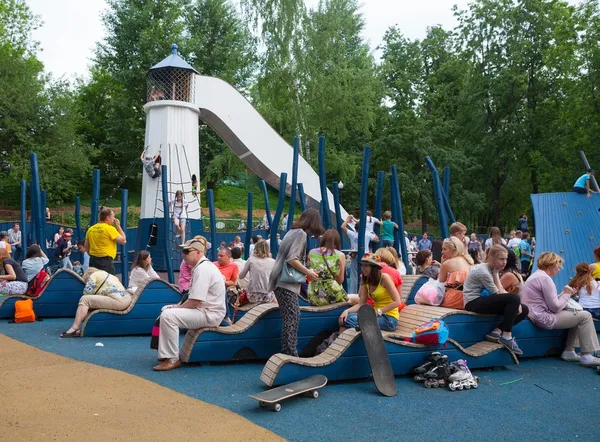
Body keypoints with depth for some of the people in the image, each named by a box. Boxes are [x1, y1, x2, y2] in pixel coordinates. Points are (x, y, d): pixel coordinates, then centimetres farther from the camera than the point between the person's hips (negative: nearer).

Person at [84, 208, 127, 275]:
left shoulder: (90, 229, 9)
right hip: (106, 260, -7)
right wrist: (118, 226, -1)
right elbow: (123, 240, -9)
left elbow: (86, 247, 13)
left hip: (93, 260, 7)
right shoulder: (110, 229, -11)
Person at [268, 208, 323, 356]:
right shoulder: (301, 234, -11)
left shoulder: (293, 231, 17)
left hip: (284, 282, 10)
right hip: (286, 283, -10)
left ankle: (287, 352, 14)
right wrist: (308, 272, -10)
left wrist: (304, 272, 19)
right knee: (292, 317, -10)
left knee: (292, 317, 11)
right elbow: (292, 259, -20)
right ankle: (290, 353, -10)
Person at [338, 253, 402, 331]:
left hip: (389, 318, -6)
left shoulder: (384, 277, -12)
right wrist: (346, 311, -13)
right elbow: (361, 304, 4)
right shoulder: (366, 281, 9)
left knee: (353, 320, -25)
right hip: (377, 315, 6)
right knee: (346, 318, -18)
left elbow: (397, 302, -16)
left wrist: (379, 311, -21)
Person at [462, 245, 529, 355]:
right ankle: (506, 337, -17)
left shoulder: (492, 270, 12)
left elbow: (501, 290, 4)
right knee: (514, 298, -26)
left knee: (524, 310, 1)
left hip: (483, 300, 10)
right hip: (474, 303, -10)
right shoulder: (483, 271, -17)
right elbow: (497, 294, -16)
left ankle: (496, 332, -5)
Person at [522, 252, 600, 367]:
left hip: (537, 315, 11)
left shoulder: (536, 275, 15)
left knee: (577, 314, 21)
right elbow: (555, 307, -17)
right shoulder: (545, 278, -17)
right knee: (585, 316, -5)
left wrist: (566, 294, 6)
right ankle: (586, 356, -1)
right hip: (544, 318, -11)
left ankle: (569, 351, 17)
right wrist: (566, 294, -2)